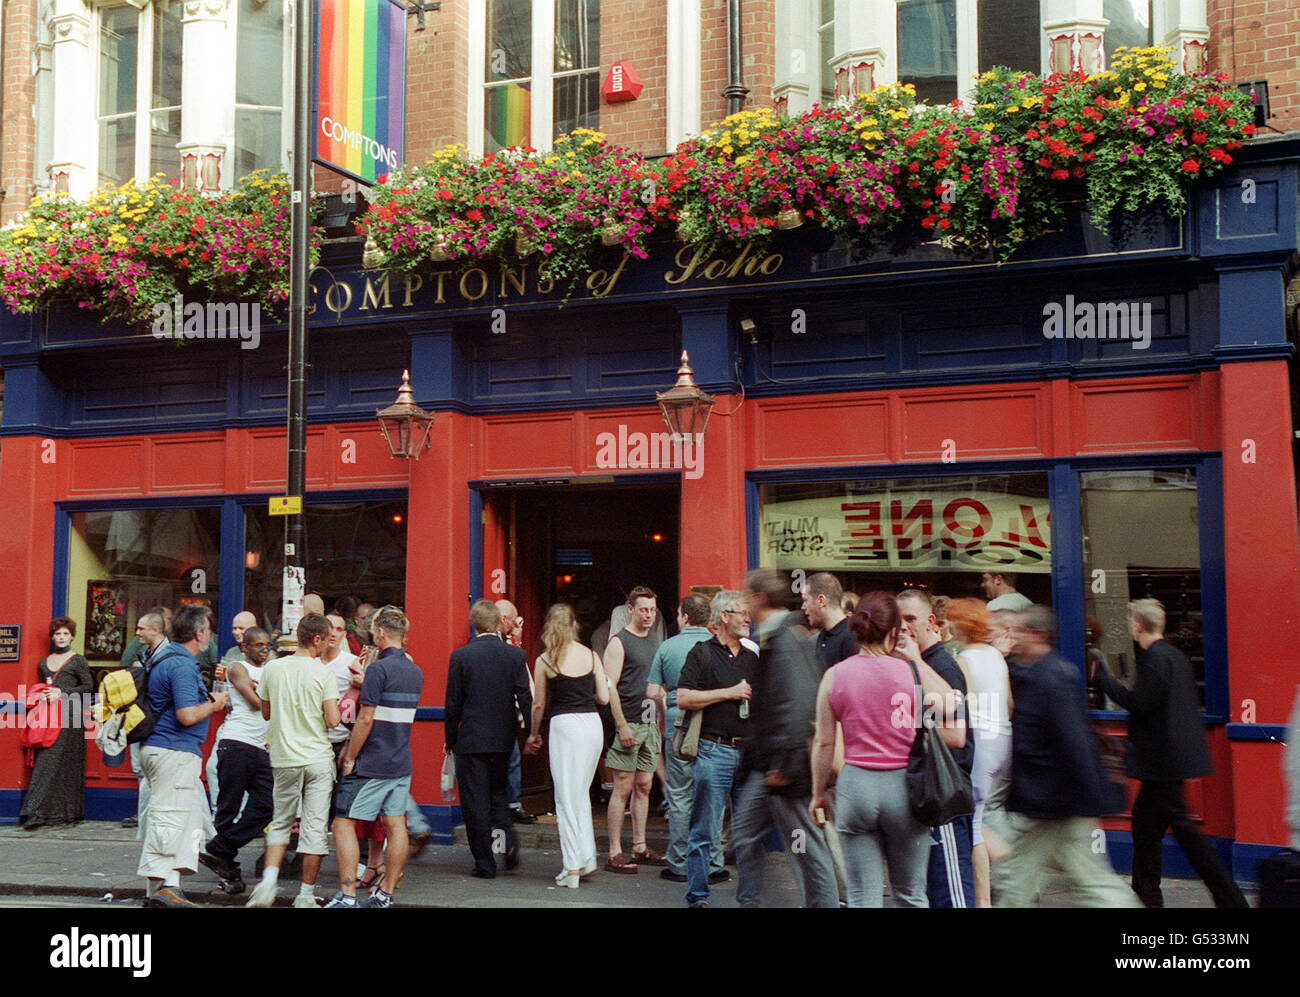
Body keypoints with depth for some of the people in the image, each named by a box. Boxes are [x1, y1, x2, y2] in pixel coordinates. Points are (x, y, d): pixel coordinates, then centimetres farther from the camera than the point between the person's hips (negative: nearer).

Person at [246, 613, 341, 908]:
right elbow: (332, 720, -13)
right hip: (318, 759, -3)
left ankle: (269, 880, 0)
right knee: (314, 827, 4)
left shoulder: (273, 668, 1)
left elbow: (266, 713, 12)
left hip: (285, 760, 3)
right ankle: (306, 895, 9)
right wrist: (338, 710, 7)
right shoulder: (323, 674, -10)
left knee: (280, 823, 17)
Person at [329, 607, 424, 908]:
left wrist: (350, 758, -9)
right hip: (402, 763, 8)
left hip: (372, 764, -8)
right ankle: (386, 893, 15)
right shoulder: (415, 671, 10)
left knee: (344, 824, -2)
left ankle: (347, 895, -5)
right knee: (395, 825, 9)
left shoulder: (379, 668, -15)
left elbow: (366, 719, -17)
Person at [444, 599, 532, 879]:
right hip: (504, 739, 3)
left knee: (475, 801, 4)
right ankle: (508, 838, -1)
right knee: (499, 792, 21)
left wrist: (450, 739, 7)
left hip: (471, 740, -3)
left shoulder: (460, 656, -8)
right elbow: (526, 698, -1)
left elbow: (453, 703, -4)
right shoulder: (516, 654, -2)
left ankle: (485, 864, 7)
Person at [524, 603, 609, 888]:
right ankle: (587, 856, 18)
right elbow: (604, 697, 6)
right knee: (581, 793, 20)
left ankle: (572, 868, 5)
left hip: (565, 726, -4)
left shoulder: (544, 660, -2)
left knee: (566, 798, 3)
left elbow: (539, 704, 3)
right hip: (593, 724, 4)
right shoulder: (591, 655, 5)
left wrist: (533, 734, 19)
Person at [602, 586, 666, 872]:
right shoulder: (619, 642, -7)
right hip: (628, 724, -7)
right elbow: (610, 688, -12)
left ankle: (640, 848, 18)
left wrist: (662, 721, 16)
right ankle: (614, 853, -1)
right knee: (623, 788, -6)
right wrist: (622, 726, -18)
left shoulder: (655, 643, 16)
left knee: (644, 786, 10)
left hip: (651, 725, 7)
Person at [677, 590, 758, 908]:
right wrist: (729, 693, -10)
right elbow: (684, 698, -10)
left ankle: (748, 895, 15)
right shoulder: (701, 653, 0)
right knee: (703, 831, -1)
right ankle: (697, 897, 7)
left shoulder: (752, 658, 17)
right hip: (715, 751, -5)